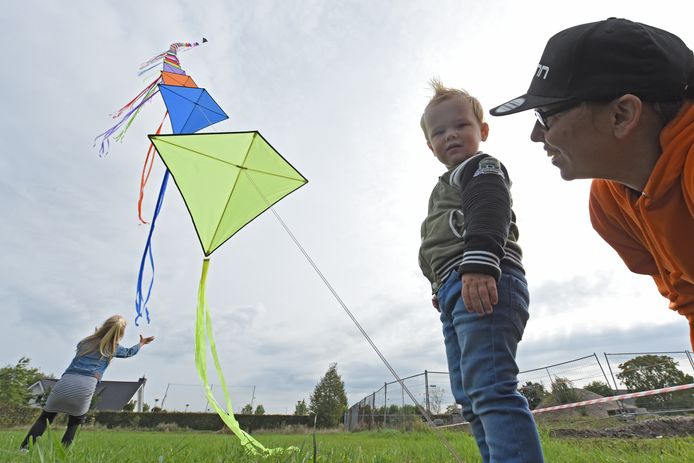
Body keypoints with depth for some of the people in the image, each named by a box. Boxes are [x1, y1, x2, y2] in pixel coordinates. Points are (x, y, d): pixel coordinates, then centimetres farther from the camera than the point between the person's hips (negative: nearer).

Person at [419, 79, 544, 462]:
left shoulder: (482, 167, 5)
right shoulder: (447, 185, 33)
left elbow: (489, 213, -16)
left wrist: (479, 264, -30)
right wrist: (442, 288, 29)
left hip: (484, 283, -10)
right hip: (457, 291, 10)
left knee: (489, 387, -18)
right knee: (469, 396, 11)